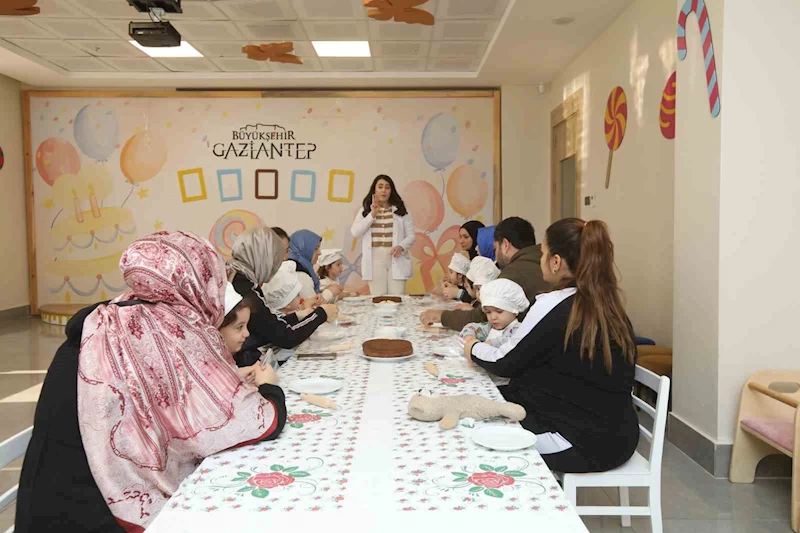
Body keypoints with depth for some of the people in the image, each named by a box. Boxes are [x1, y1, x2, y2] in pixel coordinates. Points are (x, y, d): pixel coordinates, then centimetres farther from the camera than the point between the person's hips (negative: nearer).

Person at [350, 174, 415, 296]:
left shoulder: (400, 210, 6)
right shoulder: (365, 210, 8)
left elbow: (411, 236, 5)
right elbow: (355, 232, -5)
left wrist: (401, 246, -16)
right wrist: (372, 214, -10)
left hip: (396, 260, 0)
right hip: (375, 261, 0)